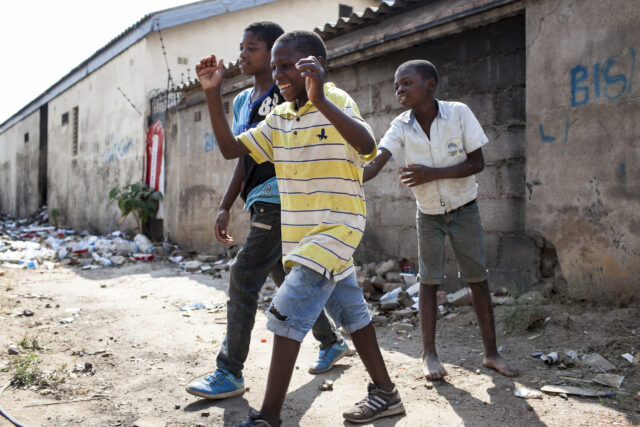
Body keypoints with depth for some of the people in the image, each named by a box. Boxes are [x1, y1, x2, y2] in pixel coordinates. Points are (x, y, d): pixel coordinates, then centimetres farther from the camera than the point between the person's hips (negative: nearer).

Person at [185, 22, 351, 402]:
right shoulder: (242, 101, 17)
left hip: (279, 200, -9)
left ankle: (230, 373, -1)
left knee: (244, 279, -10)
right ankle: (332, 342, 32)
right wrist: (225, 207, 14)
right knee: (287, 279, 15)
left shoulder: (288, 95, -7)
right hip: (260, 202, 9)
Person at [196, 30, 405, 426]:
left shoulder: (336, 102, -12)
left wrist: (319, 99, -43)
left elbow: (367, 145, -31)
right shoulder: (279, 118, 10)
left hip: (336, 229, -8)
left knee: (288, 311, -14)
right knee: (351, 313, 16)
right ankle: (386, 393, 30)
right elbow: (231, 148, 8)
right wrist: (213, 94, -1)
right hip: (299, 235, 8)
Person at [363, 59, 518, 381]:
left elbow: (477, 163, -16)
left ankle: (491, 352, 14)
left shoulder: (459, 113, -17)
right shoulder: (401, 126, -12)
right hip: (428, 214, 2)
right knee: (428, 280, 2)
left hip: (464, 209, -1)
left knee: (477, 278, 3)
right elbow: (374, 164, -22)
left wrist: (433, 173, -28)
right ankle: (429, 354, 11)